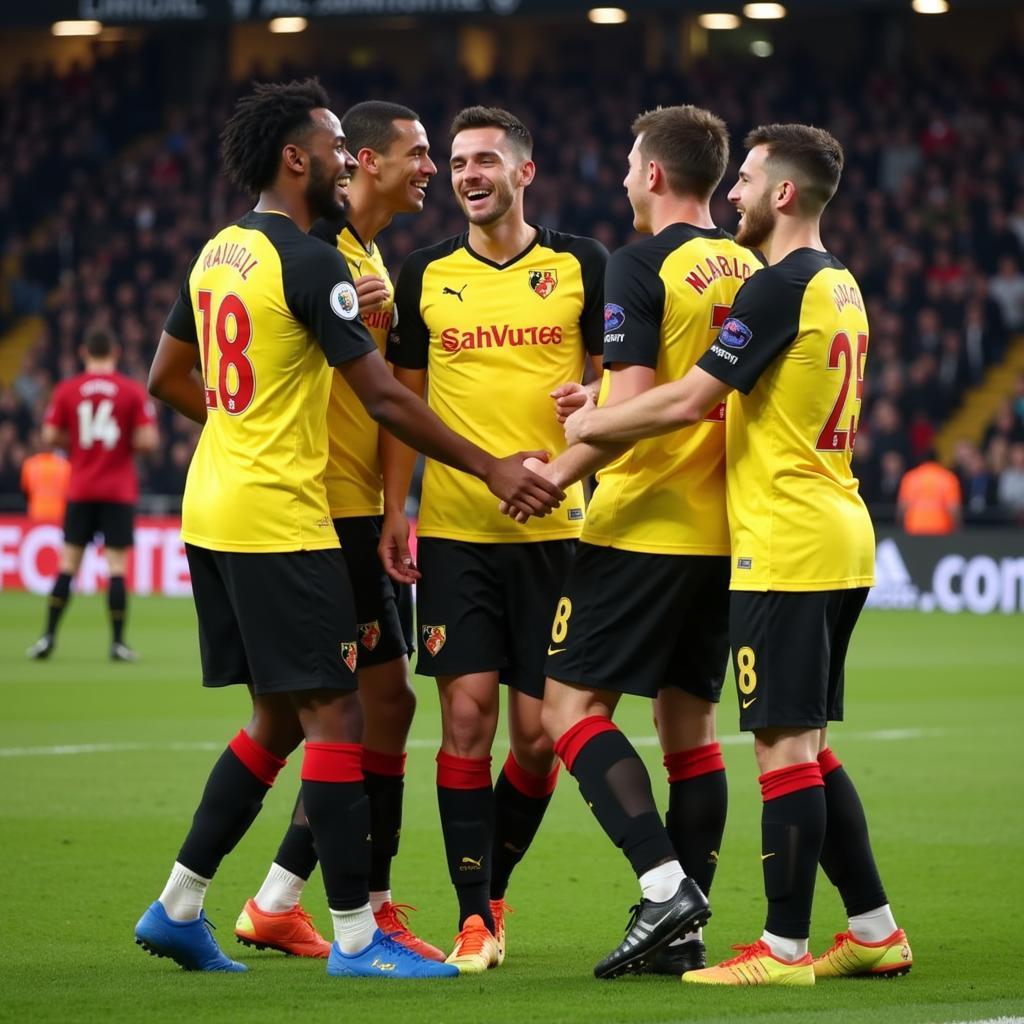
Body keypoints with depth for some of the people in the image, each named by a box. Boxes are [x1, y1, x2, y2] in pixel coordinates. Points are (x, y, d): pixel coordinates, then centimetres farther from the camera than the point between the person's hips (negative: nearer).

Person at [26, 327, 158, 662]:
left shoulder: (66, 390, 1)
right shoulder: (133, 392, -4)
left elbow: (50, 436, -1)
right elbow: (147, 440, -10)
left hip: (80, 491, 2)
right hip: (120, 491, -2)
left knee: (68, 564, 7)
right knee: (117, 565, 0)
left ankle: (48, 637, 4)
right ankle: (117, 642, -1)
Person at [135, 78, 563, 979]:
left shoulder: (218, 253, 13)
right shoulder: (310, 263, -14)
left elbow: (168, 378, 22)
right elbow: (386, 398, -14)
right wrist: (491, 469, -8)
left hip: (214, 513, 9)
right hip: (280, 521, -9)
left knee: (280, 718, 15)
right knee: (335, 717, -6)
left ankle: (177, 908, 16)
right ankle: (356, 936, -5)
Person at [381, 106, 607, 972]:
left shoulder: (580, 266, 3)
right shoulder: (426, 276, 7)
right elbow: (403, 396, 12)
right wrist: (393, 510, 3)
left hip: (553, 530, 0)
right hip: (454, 532, 0)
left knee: (538, 732, 1)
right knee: (466, 713, -6)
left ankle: (493, 889, 22)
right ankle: (475, 916, 1)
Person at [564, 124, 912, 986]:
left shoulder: (781, 290, -15)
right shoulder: (840, 286, 15)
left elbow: (688, 401, -18)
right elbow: (751, 400, 20)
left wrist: (592, 426, -3)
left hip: (785, 549, -9)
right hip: (839, 543, 10)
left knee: (785, 746, -6)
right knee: (810, 747, 15)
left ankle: (783, 948, -3)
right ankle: (874, 930, 17)